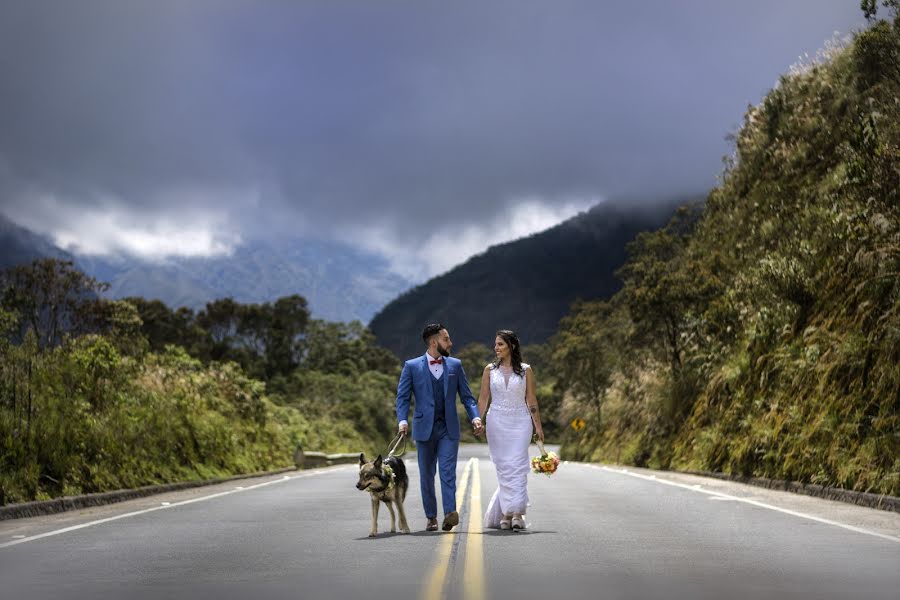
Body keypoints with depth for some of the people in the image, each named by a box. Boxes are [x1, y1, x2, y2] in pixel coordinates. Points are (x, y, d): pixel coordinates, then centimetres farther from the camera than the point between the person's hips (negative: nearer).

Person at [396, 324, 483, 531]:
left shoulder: (455, 365, 9)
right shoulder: (412, 366, 3)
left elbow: (466, 396, 10)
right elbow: (402, 397, 0)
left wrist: (475, 417, -6)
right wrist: (403, 420, -16)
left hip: (449, 428, 0)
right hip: (424, 428, 0)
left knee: (448, 471, -13)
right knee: (426, 474, 6)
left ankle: (450, 513, -22)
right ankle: (431, 517, 15)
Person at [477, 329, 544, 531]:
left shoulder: (525, 370, 3)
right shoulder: (490, 370, 6)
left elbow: (531, 399, 5)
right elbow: (483, 398, 5)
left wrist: (538, 425, 3)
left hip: (520, 422, -1)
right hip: (497, 422, 1)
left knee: (517, 467, -11)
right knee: (503, 468, 3)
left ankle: (517, 513, -16)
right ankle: (507, 514, 8)